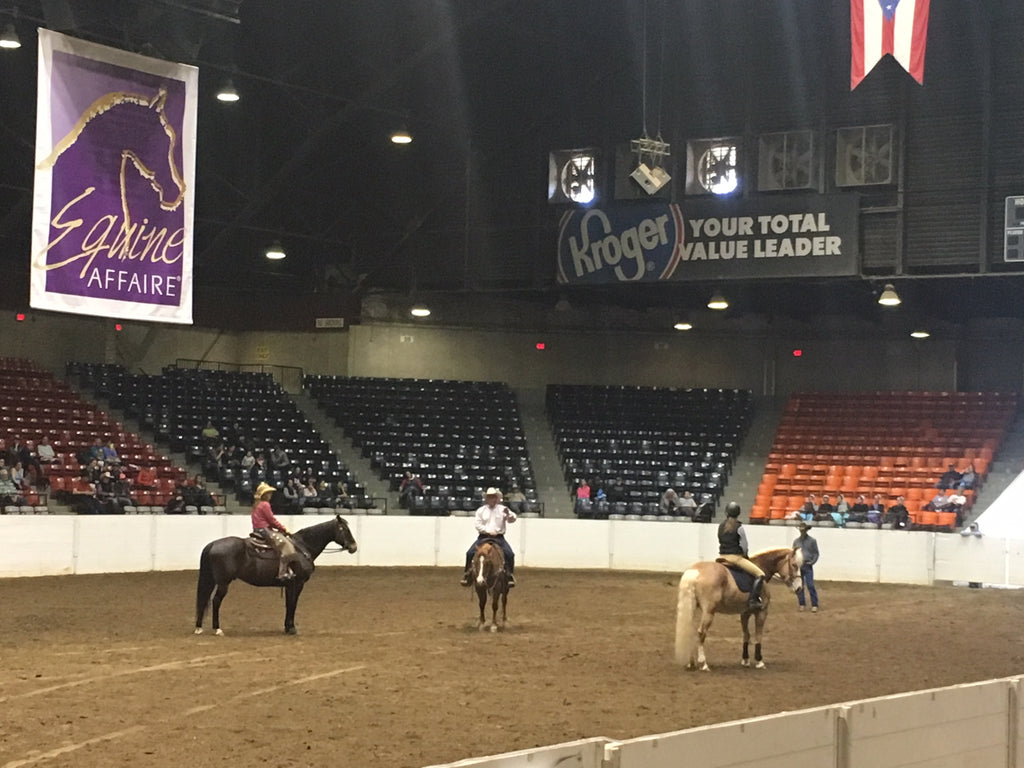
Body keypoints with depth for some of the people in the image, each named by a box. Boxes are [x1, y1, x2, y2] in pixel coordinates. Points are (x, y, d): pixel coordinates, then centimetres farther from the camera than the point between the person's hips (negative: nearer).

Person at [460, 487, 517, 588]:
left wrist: (508, 514, -29)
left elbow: (512, 519, -6)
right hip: (483, 537, 1)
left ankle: (510, 575, -12)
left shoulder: (502, 509, 5)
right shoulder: (481, 510, 8)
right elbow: (478, 525, 3)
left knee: (510, 554, -22)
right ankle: (467, 574, -6)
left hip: (499, 537, -1)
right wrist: (488, 531, -11)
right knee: (470, 553, -17)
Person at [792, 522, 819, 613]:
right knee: (799, 586, 5)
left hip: (807, 565, -3)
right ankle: (802, 604, 15)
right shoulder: (796, 541, 10)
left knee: (810, 585, -9)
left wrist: (812, 562, -10)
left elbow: (816, 553, 3)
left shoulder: (812, 540, 2)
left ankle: (814, 605, -4)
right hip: (798, 566, 3)